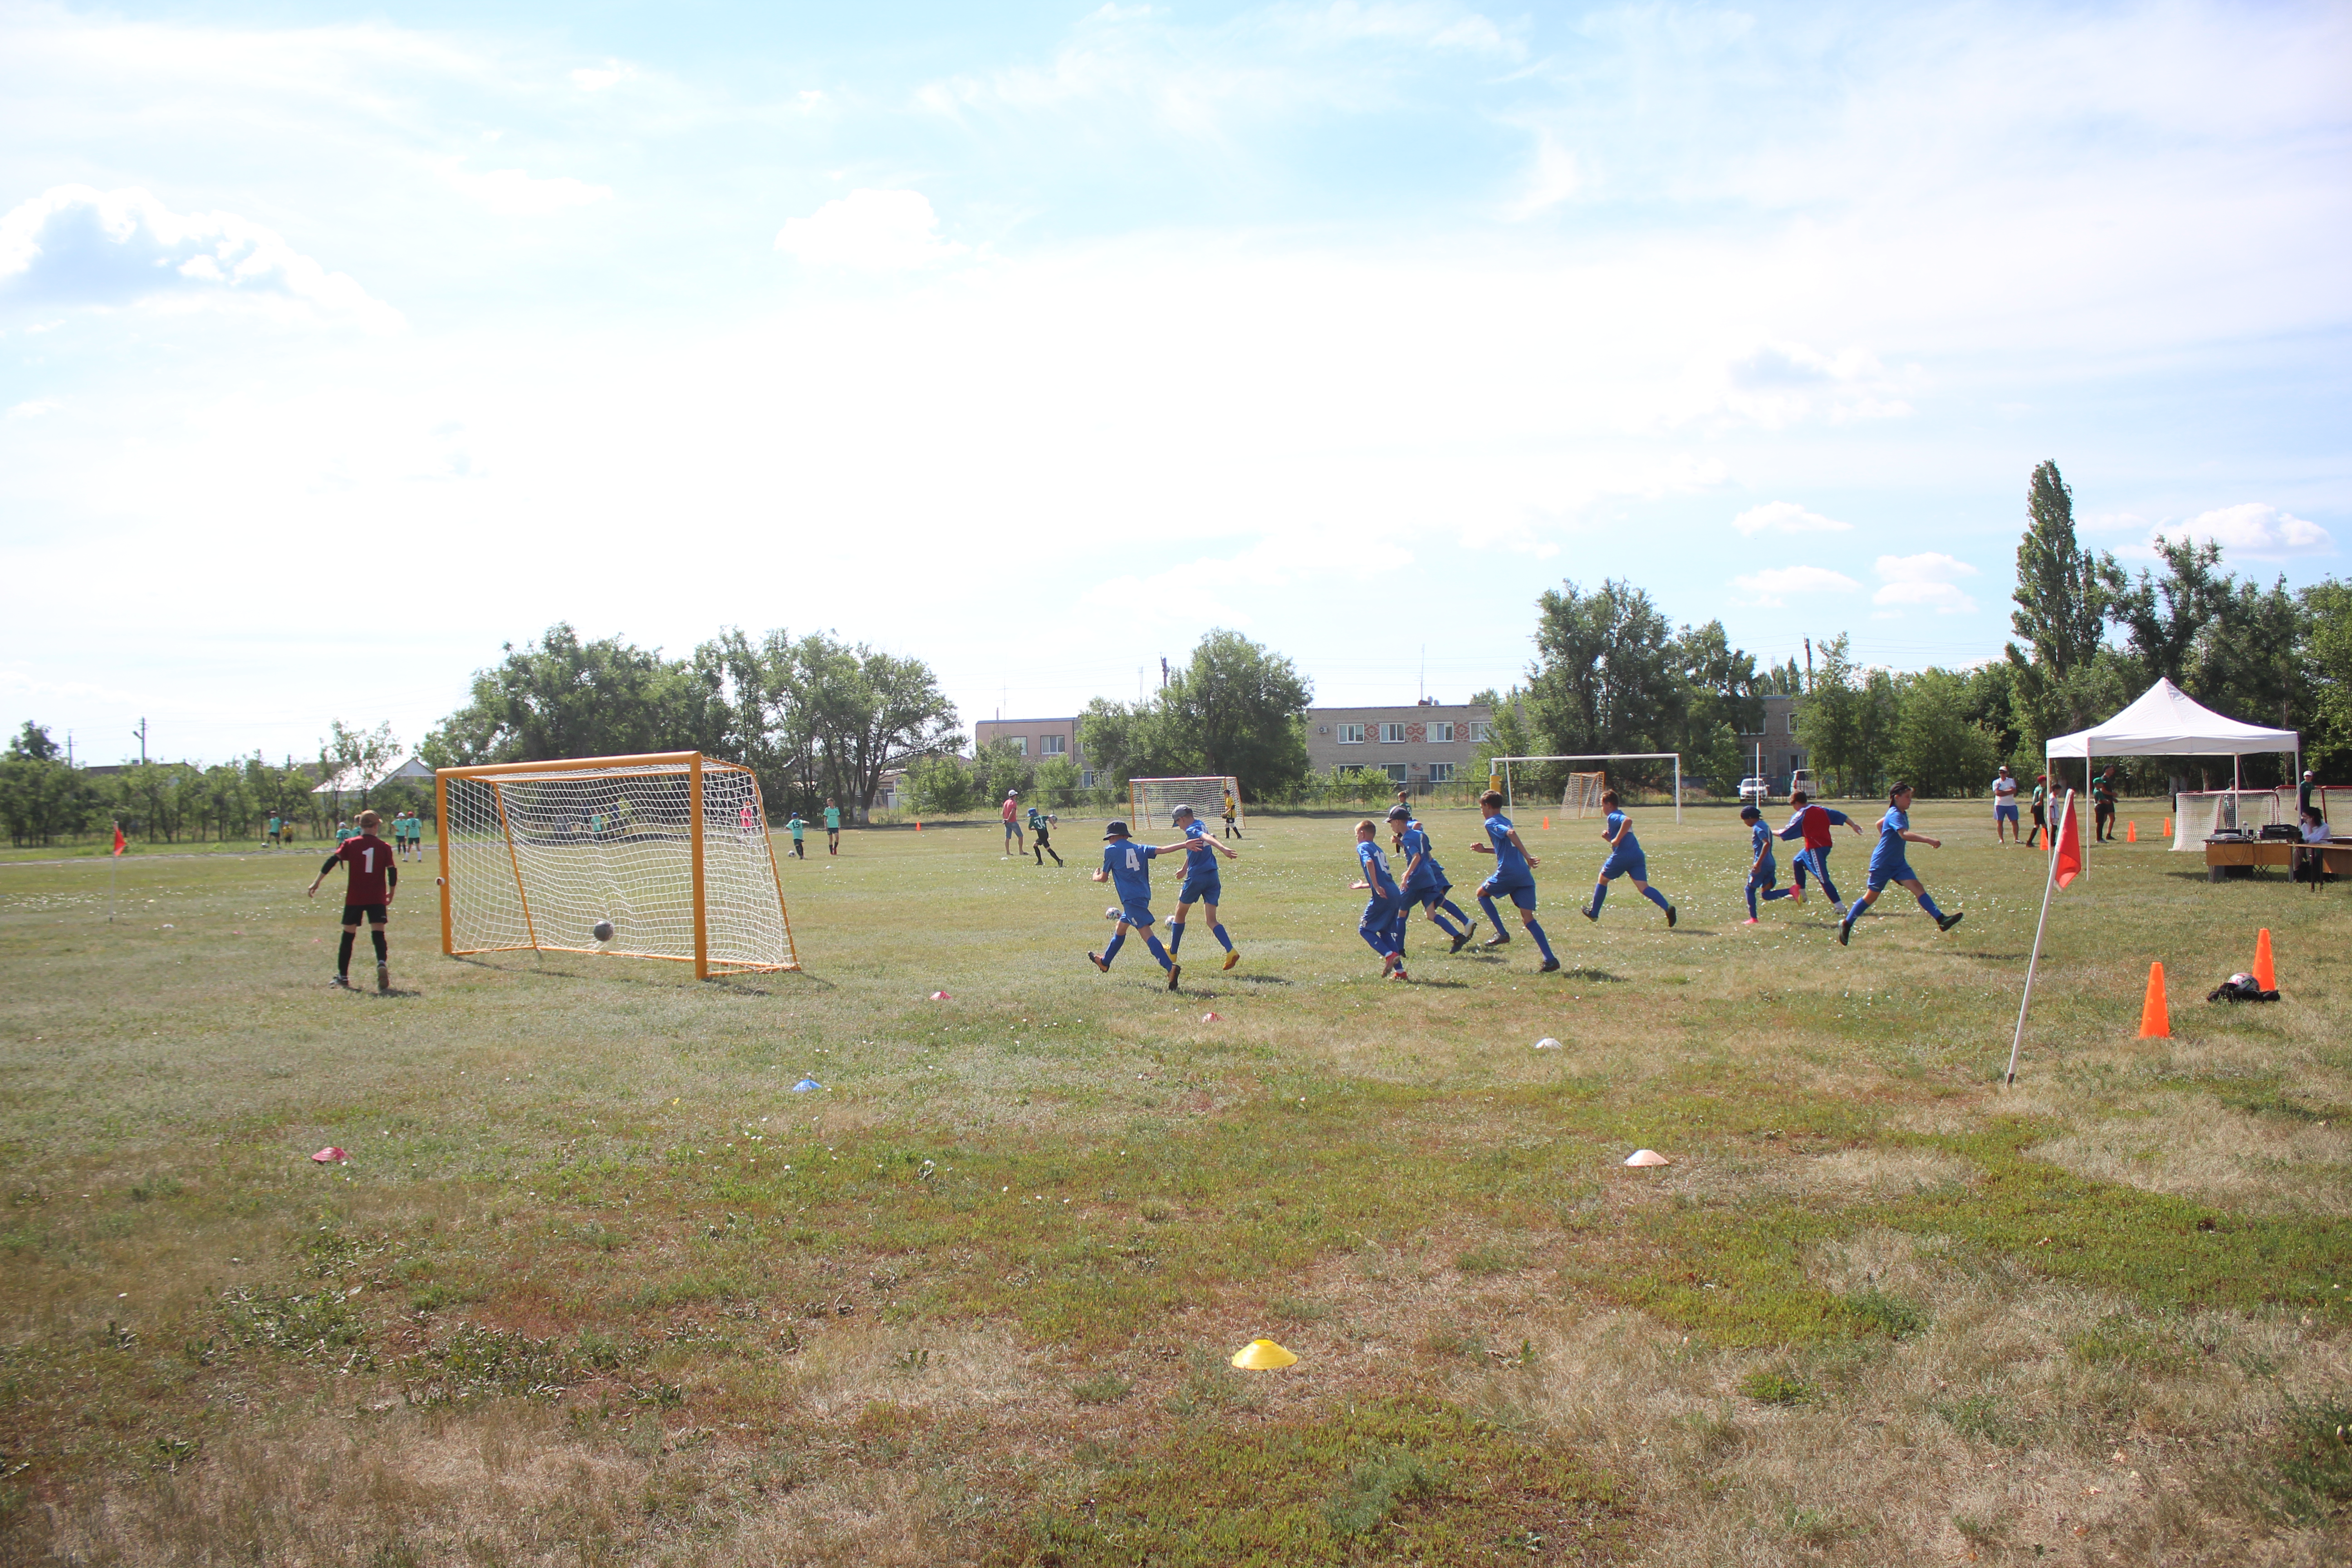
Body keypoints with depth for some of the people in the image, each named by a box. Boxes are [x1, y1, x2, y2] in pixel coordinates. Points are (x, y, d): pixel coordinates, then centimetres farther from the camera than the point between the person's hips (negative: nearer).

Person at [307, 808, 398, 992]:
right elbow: (392, 871, -1)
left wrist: (317, 882, -7)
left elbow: (332, 861, -7)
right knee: (378, 934, -3)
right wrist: (391, 893, 12)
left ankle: (342, 977, 20)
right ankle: (382, 963, -32)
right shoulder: (384, 847, 2)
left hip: (354, 898, 1)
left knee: (348, 936, 12)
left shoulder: (350, 844, 2)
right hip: (377, 899, -1)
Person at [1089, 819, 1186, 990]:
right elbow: (1161, 850, 0)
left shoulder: (1111, 850, 3)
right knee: (1120, 928, 25)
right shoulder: (1140, 848, 16)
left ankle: (1171, 967, -33)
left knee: (1146, 934, -17)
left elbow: (1104, 878, 10)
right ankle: (1105, 962, 42)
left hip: (1131, 898, -8)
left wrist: (1096, 877, 33)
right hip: (1143, 896, 8)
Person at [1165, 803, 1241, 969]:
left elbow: (1206, 838, -31)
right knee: (1212, 920, 3)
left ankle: (1173, 952, 26)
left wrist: (1223, 849, -50)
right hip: (1213, 877, 7)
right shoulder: (1201, 826, 18)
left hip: (1196, 878, -7)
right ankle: (1231, 951, -18)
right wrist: (1185, 869, 46)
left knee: (1180, 914, 14)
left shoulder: (1192, 830, -10)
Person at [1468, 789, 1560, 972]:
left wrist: (1527, 857, -22)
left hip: (1507, 873, -7)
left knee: (1482, 893, 21)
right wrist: (1484, 850, 34)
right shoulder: (1506, 821, 25)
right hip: (1525, 876, 7)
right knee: (1528, 919, 3)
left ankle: (1502, 933, 11)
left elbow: (1511, 833, -21)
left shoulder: (1491, 823, -1)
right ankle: (1550, 959, -9)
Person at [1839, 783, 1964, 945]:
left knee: (1917, 887, -8)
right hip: (1882, 863, -8)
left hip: (1898, 862, 8)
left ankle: (1941, 920, -18)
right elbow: (1904, 834, -40)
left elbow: (1879, 824, 26)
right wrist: (1928, 840, -48)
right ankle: (1846, 924, 18)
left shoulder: (1902, 814, 8)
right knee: (1871, 896, 4)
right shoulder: (1895, 815, -21)